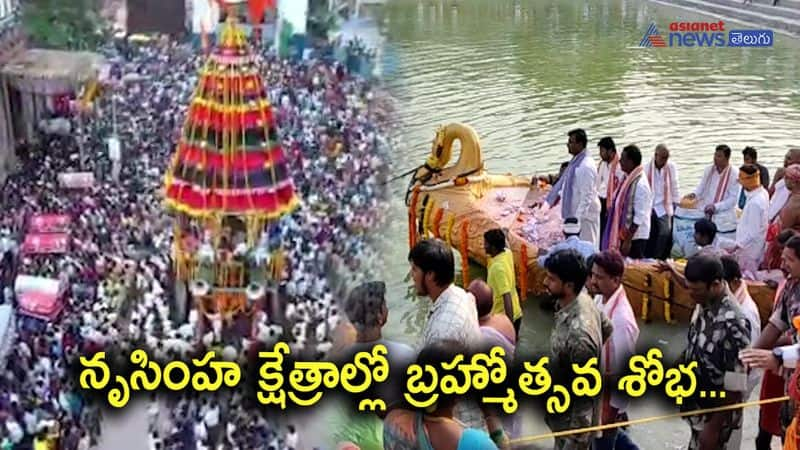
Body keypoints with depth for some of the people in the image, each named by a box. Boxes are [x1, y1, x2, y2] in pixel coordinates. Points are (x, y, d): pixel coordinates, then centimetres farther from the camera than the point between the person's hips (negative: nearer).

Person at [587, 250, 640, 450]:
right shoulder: (599, 299, -7)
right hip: (597, 384, 8)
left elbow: (624, 370, -24)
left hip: (610, 391, -8)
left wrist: (617, 408, -16)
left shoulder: (622, 319, -33)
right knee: (607, 432, 28)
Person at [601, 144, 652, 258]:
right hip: (625, 234, 8)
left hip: (635, 237, -8)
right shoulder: (628, 180, 8)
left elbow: (639, 217, -21)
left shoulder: (640, 184, -18)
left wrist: (628, 240, -20)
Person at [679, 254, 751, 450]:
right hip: (697, 407, 8)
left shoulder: (732, 323, -29)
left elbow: (735, 386, -25)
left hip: (715, 414, -8)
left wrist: (714, 427, -21)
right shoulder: (703, 307, -3)